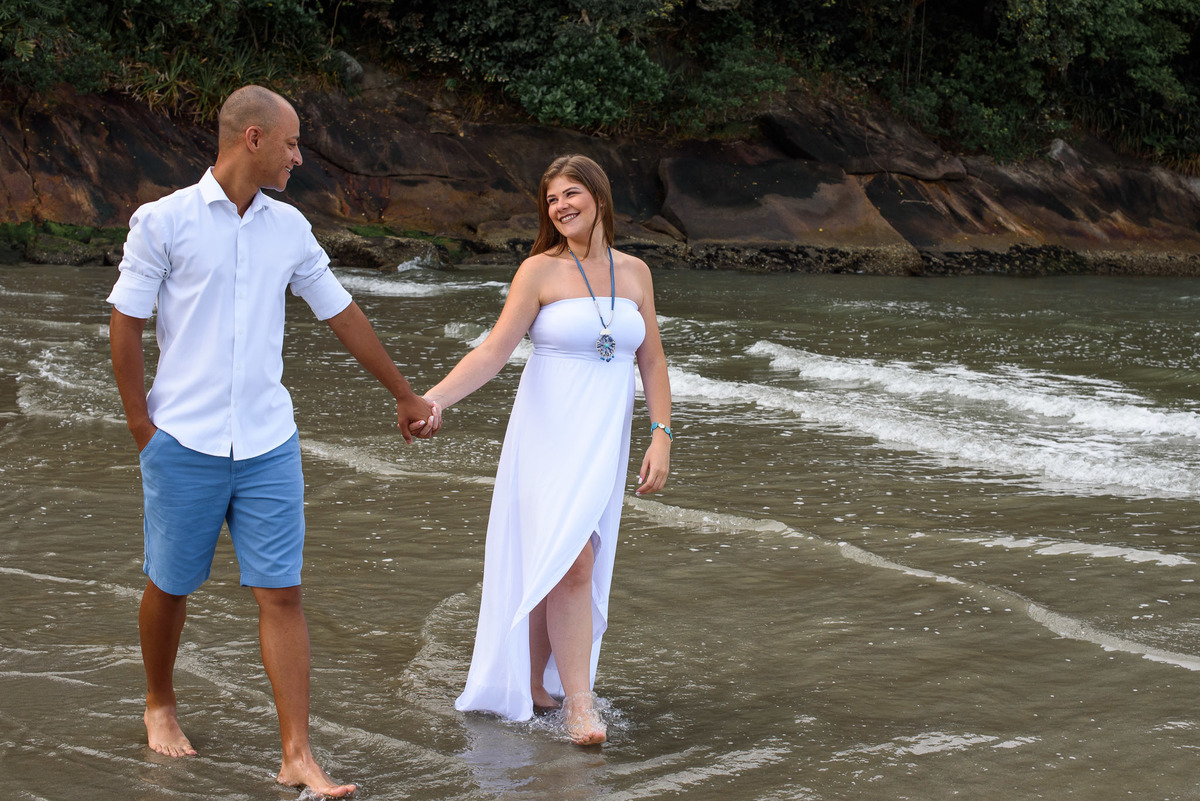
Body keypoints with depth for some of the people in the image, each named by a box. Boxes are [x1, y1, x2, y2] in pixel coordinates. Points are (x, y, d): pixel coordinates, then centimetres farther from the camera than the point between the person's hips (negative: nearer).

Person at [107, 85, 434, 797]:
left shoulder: (290, 228, 8)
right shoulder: (163, 220, -5)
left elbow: (342, 314, 17)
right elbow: (126, 324, -1)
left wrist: (406, 395, 24)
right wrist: (142, 424, -3)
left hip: (268, 445, 3)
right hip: (185, 443, -3)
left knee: (282, 593, -3)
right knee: (171, 586, 11)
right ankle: (160, 706, 37)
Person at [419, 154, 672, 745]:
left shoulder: (634, 273, 10)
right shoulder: (539, 272, -3)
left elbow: (652, 362, 13)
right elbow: (494, 351, -10)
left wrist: (661, 436, 4)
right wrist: (434, 398, -23)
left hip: (605, 441, 4)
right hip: (549, 436, -4)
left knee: (557, 567, 5)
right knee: (570, 563, -13)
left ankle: (534, 684, 16)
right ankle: (578, 703, -8)